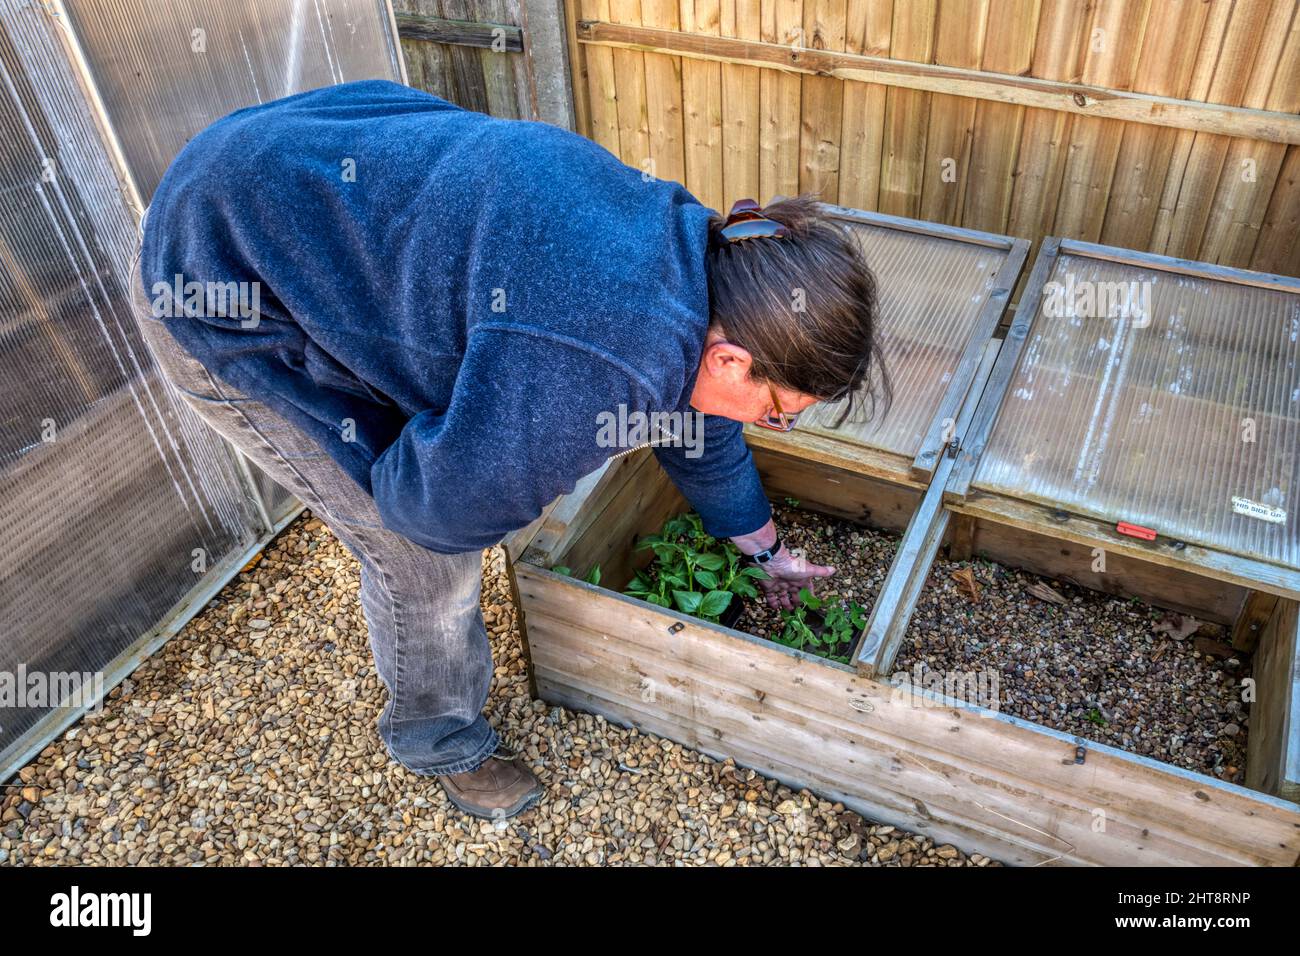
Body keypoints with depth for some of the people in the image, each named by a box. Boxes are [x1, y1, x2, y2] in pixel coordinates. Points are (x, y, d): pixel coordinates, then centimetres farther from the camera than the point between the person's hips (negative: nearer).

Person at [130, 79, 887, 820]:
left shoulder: (692, 247, -5)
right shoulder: (600, 368, -36)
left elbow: (700, 430, 11)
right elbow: (445, 504, -22)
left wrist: (768, 552, 25)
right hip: (225, 298, -8)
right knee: (423, 549, 1)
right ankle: (443, 742, 31)